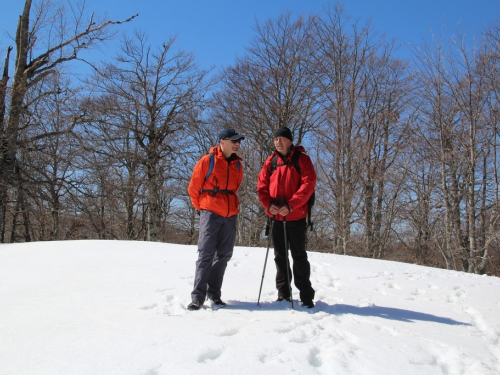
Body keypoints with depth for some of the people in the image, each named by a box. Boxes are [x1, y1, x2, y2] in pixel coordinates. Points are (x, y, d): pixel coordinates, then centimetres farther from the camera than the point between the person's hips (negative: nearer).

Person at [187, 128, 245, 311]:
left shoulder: (237, 165, 11)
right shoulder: (207, 161, -5)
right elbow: (193, 188, 1)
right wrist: (201, 208, 10)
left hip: (230, 215, 5)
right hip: (211, 213, -5)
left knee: (224, 254, 6)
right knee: (206, 253, -8)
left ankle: (214, 293, 16)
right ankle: (198, 296, -4)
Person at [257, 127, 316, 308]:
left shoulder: (301, 159, -2)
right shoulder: (271, 161, 9)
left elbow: (308, 184, -12)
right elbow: (262, 185, 9)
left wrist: (291, 205, -21)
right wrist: (268, 204, -10)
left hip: (296, 217, -4)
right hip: (276, 217, 4)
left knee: (299, 256, 0)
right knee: (280, 256, 10)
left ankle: (306, 296, 9)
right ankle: (283, 293, 21)